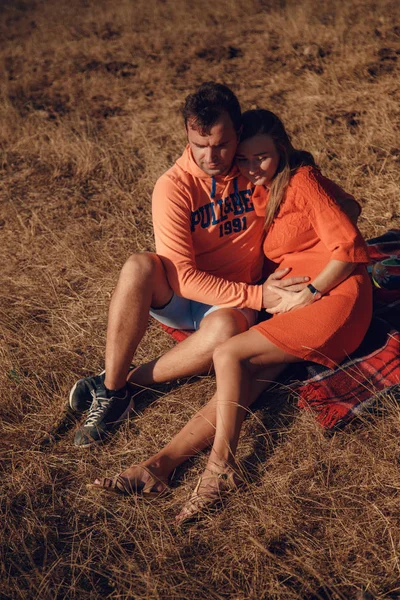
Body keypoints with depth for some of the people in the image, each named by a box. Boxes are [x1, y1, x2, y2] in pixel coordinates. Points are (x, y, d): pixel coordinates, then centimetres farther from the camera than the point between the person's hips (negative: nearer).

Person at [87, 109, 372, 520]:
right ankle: (160, 463, -24)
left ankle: (221, 467, -16)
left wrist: (307, 294, -10)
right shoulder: (262, 193, 18)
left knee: (229, 354, -21)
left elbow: (347, 246, -13)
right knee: (246, 380, -14)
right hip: (295, 299, 7)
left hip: (335, 296, -6)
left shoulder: (301, 181, -7)